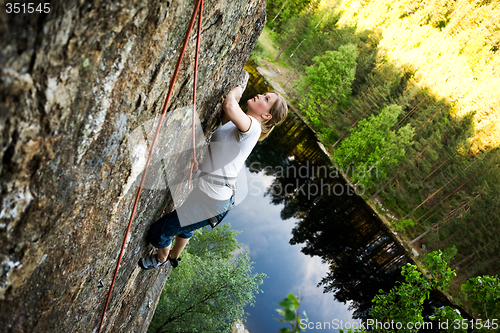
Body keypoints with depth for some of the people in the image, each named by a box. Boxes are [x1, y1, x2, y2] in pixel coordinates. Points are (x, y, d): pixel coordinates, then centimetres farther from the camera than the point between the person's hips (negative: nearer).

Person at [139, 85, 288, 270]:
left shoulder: (252, 126, -22)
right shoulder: (236, 123, 6)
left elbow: (230, 106, -40)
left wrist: (235, 92, -19)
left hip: (209, 201, -10)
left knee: (157, 232, 6)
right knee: (184, 226, 37)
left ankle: (161, 258, 39)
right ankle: (174, 257, 65)